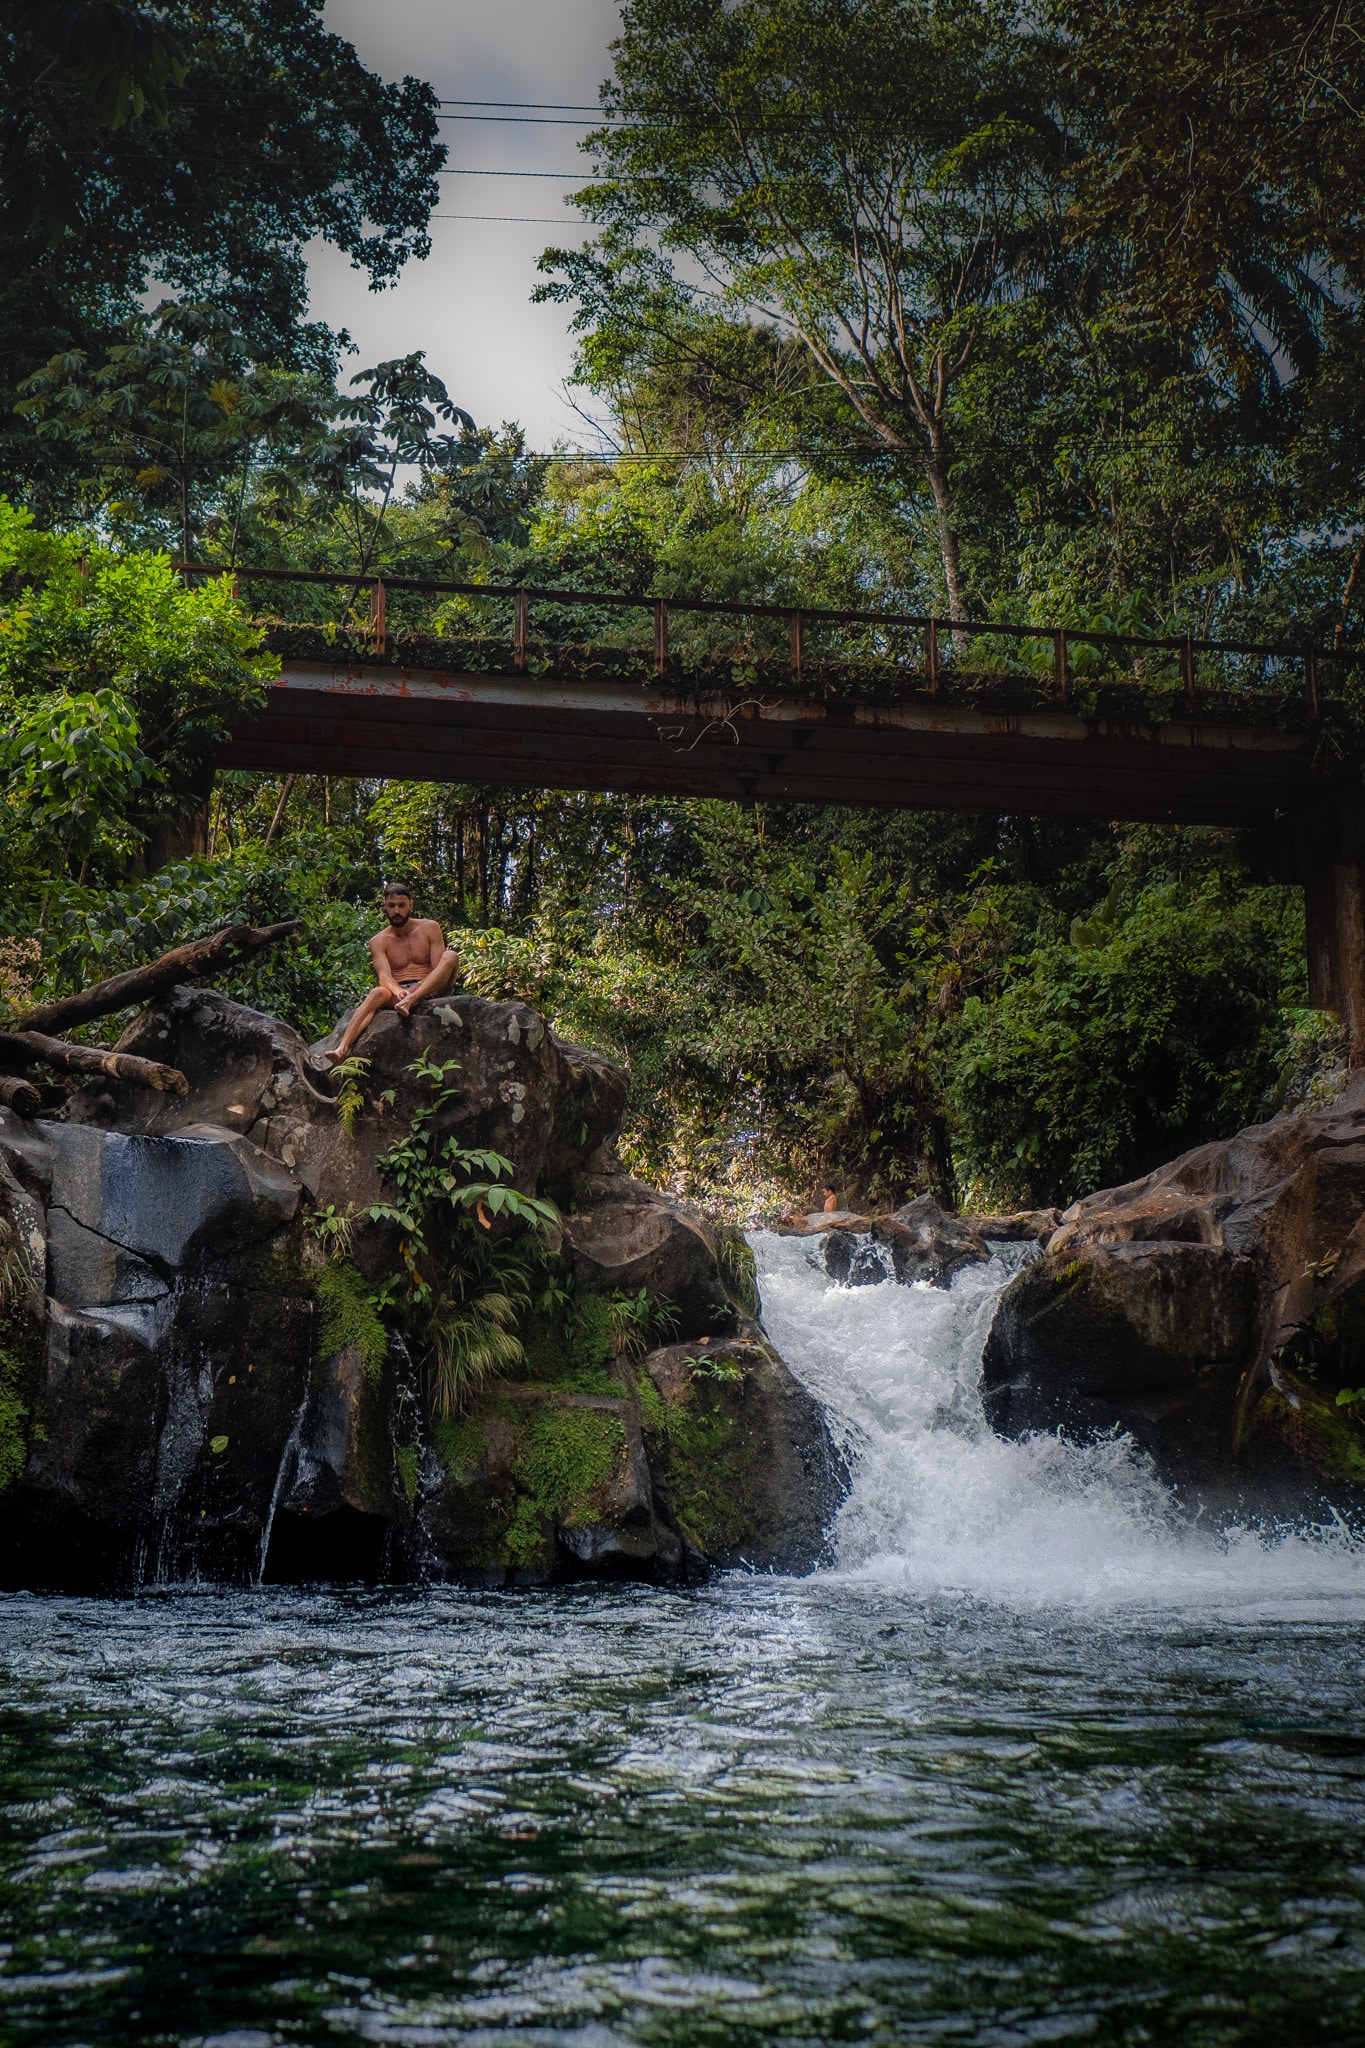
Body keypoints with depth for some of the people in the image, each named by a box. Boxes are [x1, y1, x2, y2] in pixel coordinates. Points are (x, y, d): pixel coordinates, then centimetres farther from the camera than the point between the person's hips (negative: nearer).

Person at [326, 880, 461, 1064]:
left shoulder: (429, 928, 8)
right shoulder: (379, 941, 6)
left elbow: (439, 970, -2)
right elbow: (384, 975, -11)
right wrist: (397, 991, -36)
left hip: (429, 990, 1)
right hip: (398, 994, 0)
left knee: (451, 956, -26)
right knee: (377, 993, -36)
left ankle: (409, 1001, -48)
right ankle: (342, 1050, -54)